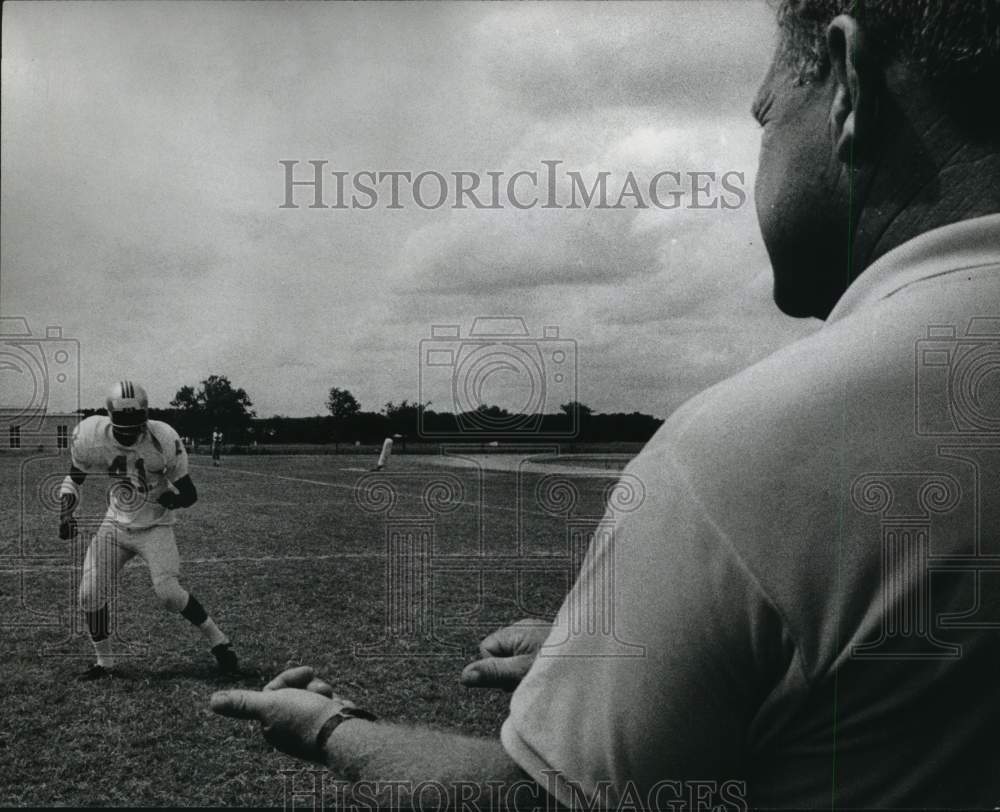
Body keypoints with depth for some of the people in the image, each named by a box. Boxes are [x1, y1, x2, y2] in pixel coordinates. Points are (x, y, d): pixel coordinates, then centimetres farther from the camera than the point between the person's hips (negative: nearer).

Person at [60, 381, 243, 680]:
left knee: (168, 592, -17)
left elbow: (189, 494, -12)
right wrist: (66, 514, -7)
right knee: (90, 595, -1)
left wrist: (170, 498, -29)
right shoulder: (91, 438, -16)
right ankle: (104, 662, 21)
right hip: (115, 524, 4)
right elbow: (74, 478, 6)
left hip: (154, 526, -4)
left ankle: (219, 641, 3)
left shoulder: (163, 441, -23)